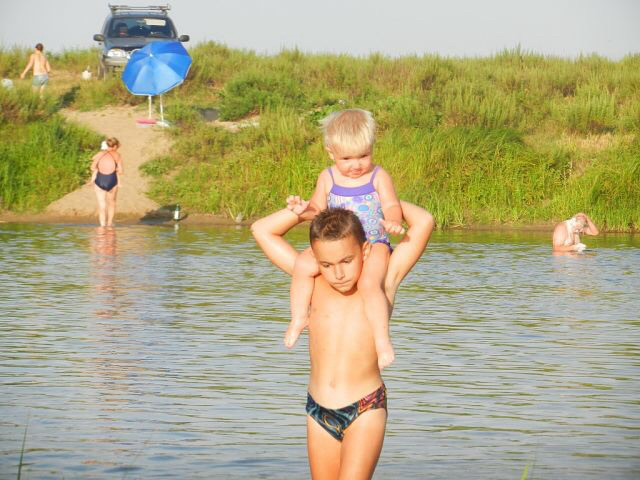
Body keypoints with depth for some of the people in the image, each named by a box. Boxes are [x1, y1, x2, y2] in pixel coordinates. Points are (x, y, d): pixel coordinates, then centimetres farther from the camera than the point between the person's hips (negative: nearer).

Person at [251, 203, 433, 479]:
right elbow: (261, 230, 8)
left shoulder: (382, 283, -5)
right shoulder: (314, 283, 3)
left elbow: (424, 222, -8)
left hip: (365, 410, -4)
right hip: (318, 412, 4)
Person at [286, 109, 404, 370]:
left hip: (373, 244, -3)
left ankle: (382, 339, -27)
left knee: (369, 282, -33)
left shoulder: (378, 177, -1)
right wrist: (304, 209, -9)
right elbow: (318, 209, 14)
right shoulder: (328, 178, 7)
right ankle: (299, 317, -9)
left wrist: (392, 221, -31)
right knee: (304, 264, -25)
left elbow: (392, 206, -8)